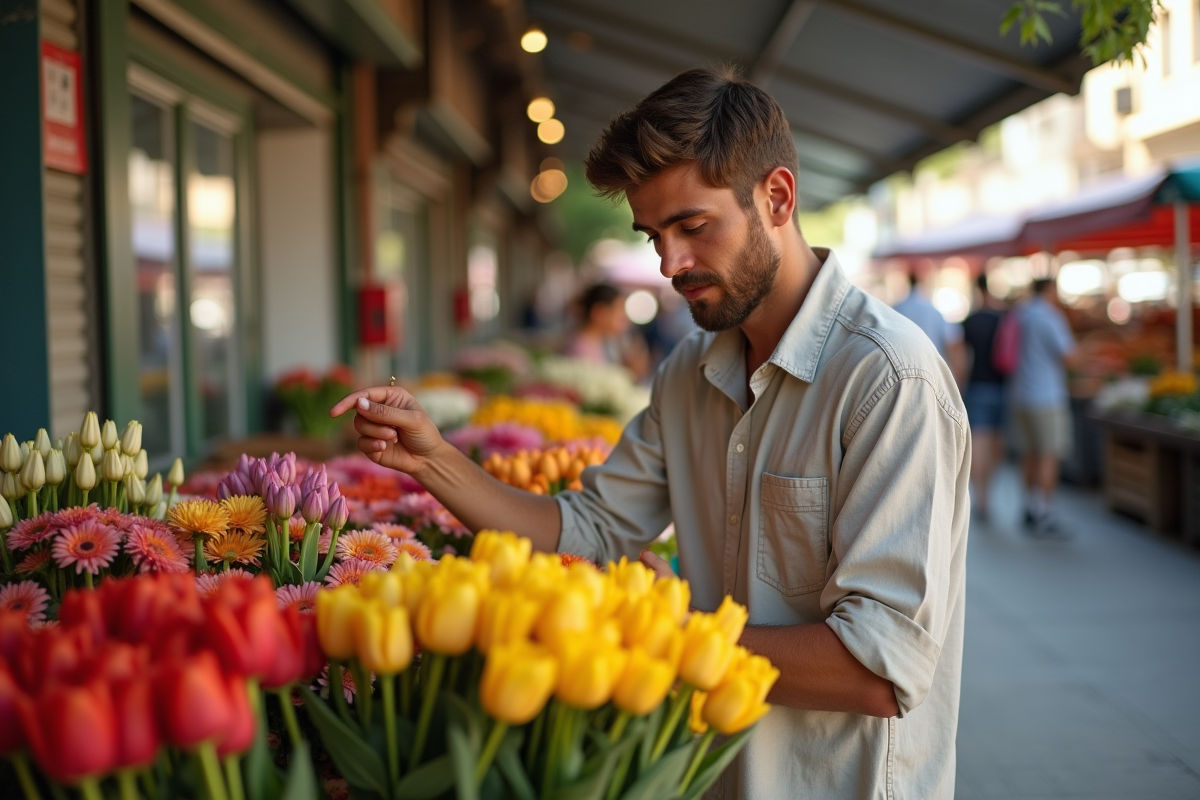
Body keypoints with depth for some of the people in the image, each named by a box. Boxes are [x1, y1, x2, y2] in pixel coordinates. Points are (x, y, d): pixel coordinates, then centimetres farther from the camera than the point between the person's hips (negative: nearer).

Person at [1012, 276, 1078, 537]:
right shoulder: (1050, 318, -13)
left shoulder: (1019, 315, 10)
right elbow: (1069, 359, -13)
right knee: (1049, 456, -7)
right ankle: (1042, 516, -10)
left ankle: (1031, 508, 17)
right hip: (1047, 396, -8)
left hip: (1021, 395, 8)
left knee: (1030, 455, 13)